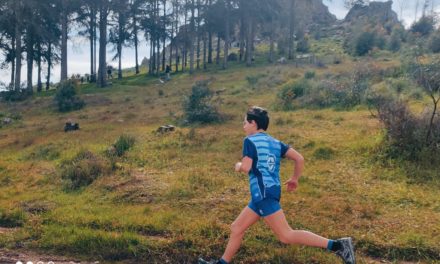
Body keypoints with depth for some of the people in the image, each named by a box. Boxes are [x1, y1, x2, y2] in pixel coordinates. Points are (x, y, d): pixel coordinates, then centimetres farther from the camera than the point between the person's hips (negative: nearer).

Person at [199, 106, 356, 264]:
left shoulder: (250, 140, -5)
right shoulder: (275, 142, 15)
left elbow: (246, 168, -16)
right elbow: (299, 158, 8)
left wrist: (238, 166, 6)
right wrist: (295, 179, 22)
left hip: (263, 194, -9)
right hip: (261, 195, 9)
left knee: (286, 236, -10)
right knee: (236, 228, 17)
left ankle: (337, 245, -13)